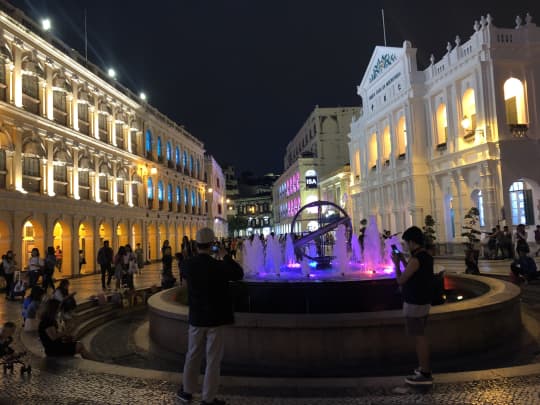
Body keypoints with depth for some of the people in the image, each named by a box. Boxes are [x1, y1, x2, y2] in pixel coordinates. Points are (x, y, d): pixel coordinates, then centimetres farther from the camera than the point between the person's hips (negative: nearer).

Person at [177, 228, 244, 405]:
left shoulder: (187, 264, -7)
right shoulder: (218, 266, -18)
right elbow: (239, 274, -3)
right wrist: (225, 257, 1)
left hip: (196, 317, 4)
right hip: (216, 318, -4)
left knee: (193, 355, 19)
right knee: (213, 359, 6)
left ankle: (187, 391, 32)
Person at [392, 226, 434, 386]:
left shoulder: (416, 259, -23)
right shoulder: (427, 257, 7)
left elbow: (400, 280, -16)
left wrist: (396, 263, -3)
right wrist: (403, 261, 16)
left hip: (415, 303, -10)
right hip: (424, 301, 10)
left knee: (419, 337, -2)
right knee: (421, 335, 19)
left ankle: (425, 375, 4)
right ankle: (425, 368, 29)